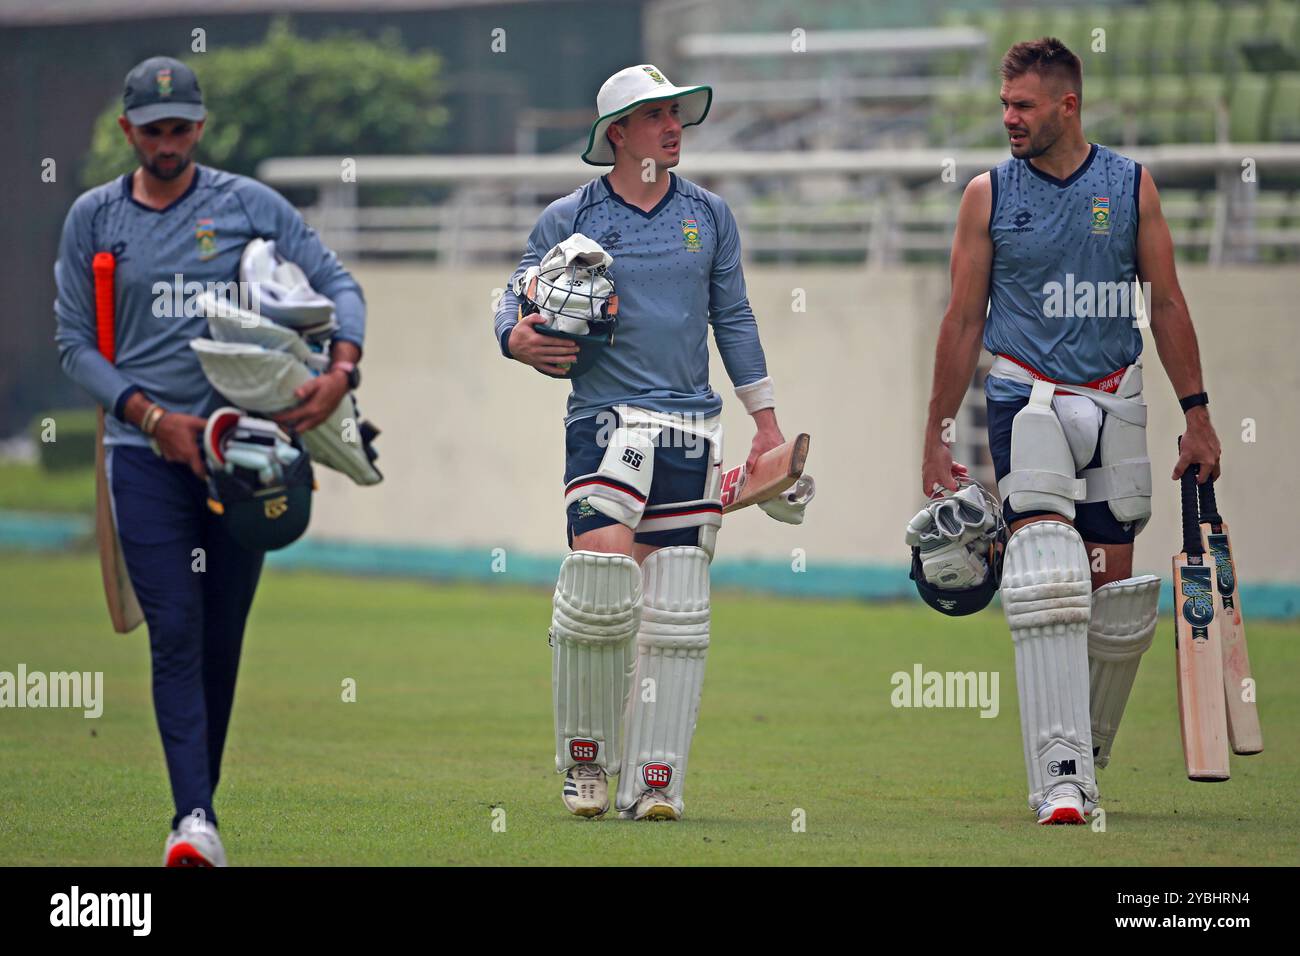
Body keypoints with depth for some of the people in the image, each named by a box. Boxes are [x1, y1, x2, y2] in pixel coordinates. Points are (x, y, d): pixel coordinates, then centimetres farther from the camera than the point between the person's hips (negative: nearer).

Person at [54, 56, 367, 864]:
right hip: (145, 454, -1)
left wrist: (342, 370, -14)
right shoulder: (94, 218, 6)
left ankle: (200, 793, 20)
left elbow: (338, 284, 5)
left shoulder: (250, 205, 4)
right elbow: (75, 342, 6)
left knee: (223, 636, 6)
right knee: (176, 632, -12)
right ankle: (196, 819, -20)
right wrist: (151, 416, -7)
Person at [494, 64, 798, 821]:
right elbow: (516, 304, 10)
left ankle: (654, 781, 2)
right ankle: (585, 760, -1)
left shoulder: (709, 216, 13)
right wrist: (520, 339, -14)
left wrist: (767, 421, 16)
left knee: (677, 610, -1)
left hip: (693, 430, 3)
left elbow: (735, 320, 19)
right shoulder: (570, 219, 5)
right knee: (601, 578, -19)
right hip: (607, 414, -3)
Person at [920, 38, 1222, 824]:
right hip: (1028, 400, -2)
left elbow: (1167, 303, 7)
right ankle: (1060, 774, -21)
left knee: (1114, 593, 4)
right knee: (1048, 581, -17)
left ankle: (1083, 763, 20)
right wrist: (938, 435, 4)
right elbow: (964, 322, 5)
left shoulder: (1131, 187, 5)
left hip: (1115, 405, 2)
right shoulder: (990, 196, 2)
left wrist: (1196, 414, 2)